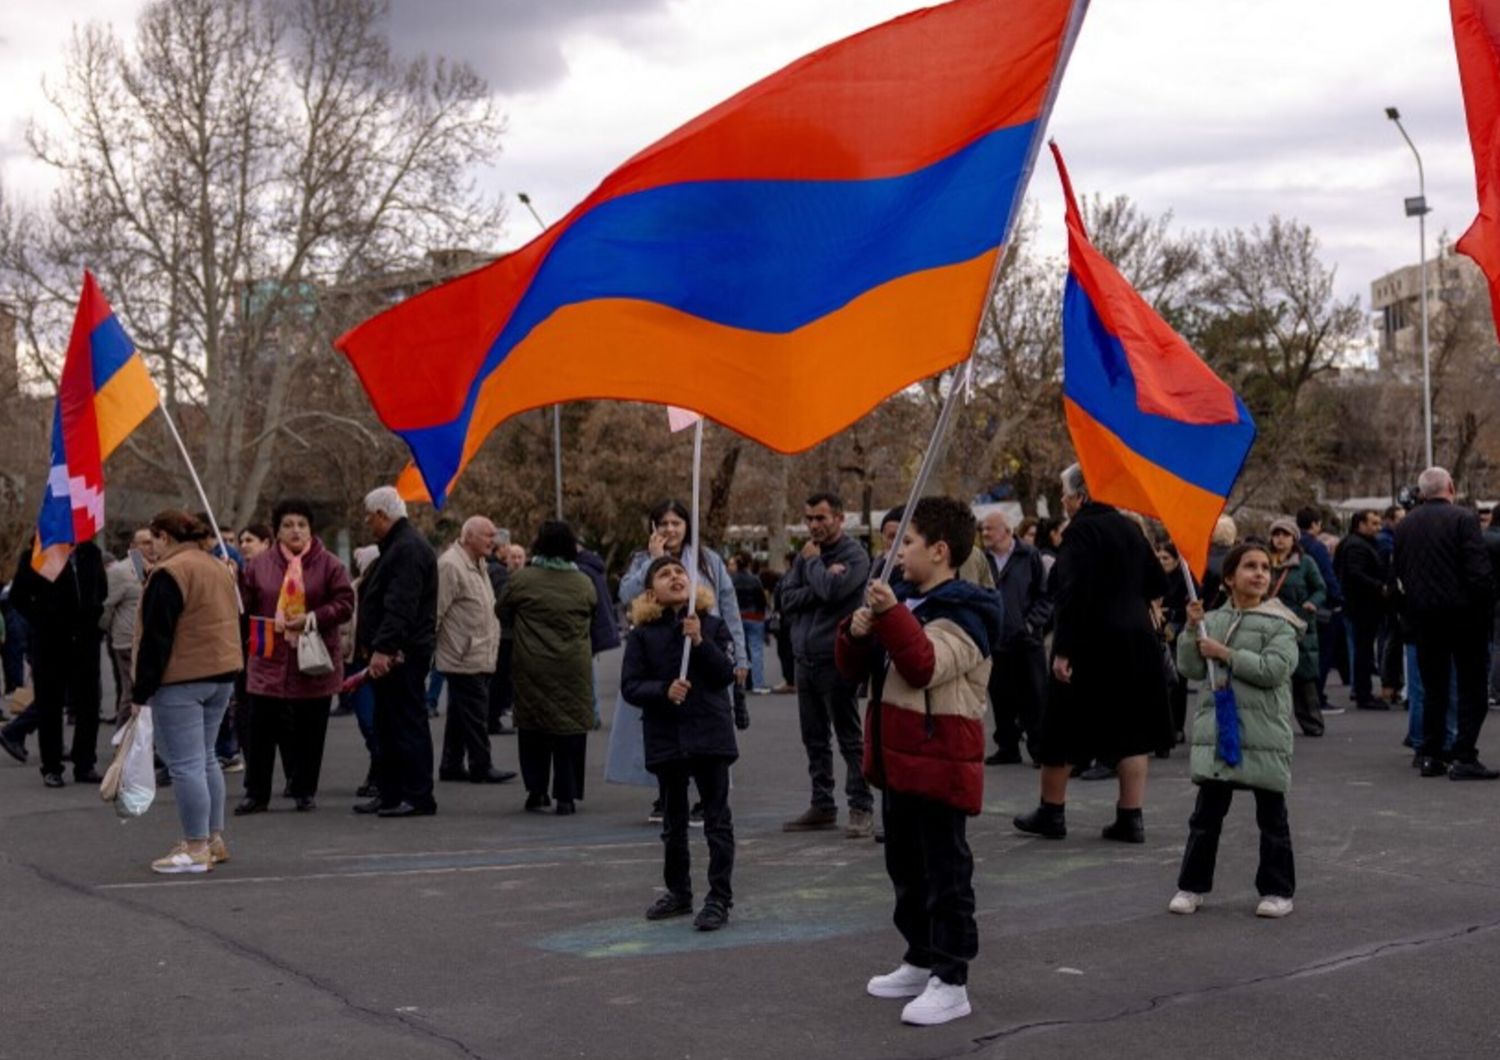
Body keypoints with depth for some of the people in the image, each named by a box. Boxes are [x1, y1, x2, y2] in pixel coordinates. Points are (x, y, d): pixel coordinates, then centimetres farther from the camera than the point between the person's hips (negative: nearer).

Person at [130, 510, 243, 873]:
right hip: (222, 672, 9)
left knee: (185, 764, -5)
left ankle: (196, 849, -4)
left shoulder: (168, 574, -13)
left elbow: (156, 638, -16)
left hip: (180, 680, -9)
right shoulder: (220, 568, 14)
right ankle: (214, 839, 20)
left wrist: (141, 691, -11)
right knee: (205, 758, 17)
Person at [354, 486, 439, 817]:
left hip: (401, 654, -11)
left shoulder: (409, 549, -15)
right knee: (387, 725, 14)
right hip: (389, 653, 11)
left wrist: (383, 648, -28)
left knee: (408, 725, -8)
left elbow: (400, 607, -25)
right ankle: (390, 794, 21)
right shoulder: (396, 545, 20)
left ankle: (419, 798, -4)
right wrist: (371, 647, 21)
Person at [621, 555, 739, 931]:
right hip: (665, 736, 2)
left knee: (717, 820, 0)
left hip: (710, 733, -2)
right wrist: (664, 690, -20)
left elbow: (727, 675, -6)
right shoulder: (643, 634, 1)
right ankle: (678, 892, 28)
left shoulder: (713, 625, 0)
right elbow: (630, 686, -3)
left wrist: (699, 641, -18)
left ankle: (720, 898, 6)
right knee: (673, 822, 14)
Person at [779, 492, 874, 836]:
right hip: (805, 658, 7)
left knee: (850, 739, -4)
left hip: (836, 660, -7)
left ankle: (861, 809, -1)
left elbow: (832, 591, -22)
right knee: (814, 740, 12)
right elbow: (787, 598, 3)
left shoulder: (854, 555, -6)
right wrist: (823, 577, -10)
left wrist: (813, 562, -5)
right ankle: (822, 805, 21)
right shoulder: (807, 554, 14)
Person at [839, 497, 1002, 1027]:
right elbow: (856, 670, 13)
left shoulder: (962, 614, -14)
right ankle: (921, 960, 31)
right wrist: (857, 633, -7)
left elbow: (924, 666, -31)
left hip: (939, 764, -10)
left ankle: (951, 982, 0)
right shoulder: (905, 599, 13)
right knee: (906, 867, 18)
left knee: (944, 873, -4)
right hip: (899, 760, 10)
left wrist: (891, 615, -35)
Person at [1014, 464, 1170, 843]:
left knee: (1063, 728, 7)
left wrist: (1062, 649, -21)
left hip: (1092, 644, -7)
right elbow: (1157, 584, 16)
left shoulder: (1081, 531, -14)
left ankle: (1051, 812, 17)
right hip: (1136, 641, 7)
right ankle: (1131, 818, 7)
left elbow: (1073, 593, -22)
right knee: (1132, 730, 8)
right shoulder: (1129, 528, 10)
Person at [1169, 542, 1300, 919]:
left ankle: (1277, 890, 17)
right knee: (1206, 814, 8)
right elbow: (1191, 668, 2)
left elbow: (1275, 669, -17)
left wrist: (1226, 654, -15)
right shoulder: (1214, 620, 9)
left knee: (1271, 817, 7)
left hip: (1264, 732, -3)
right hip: (1216, 729, 3)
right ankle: (1192, 886, 17)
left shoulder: (1278, 624, -3)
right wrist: (1192, 628, -9)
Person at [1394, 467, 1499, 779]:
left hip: (1422, 616, 5)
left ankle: (1431, 756, 13)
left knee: (1433, 689, 13)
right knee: (1472, 687, 1)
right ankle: (1463, 757, -4)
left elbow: (1399, 574, 8)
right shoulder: (1463, 519, -11)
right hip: (1463, 613, -5)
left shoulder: (1404, 526, 6)